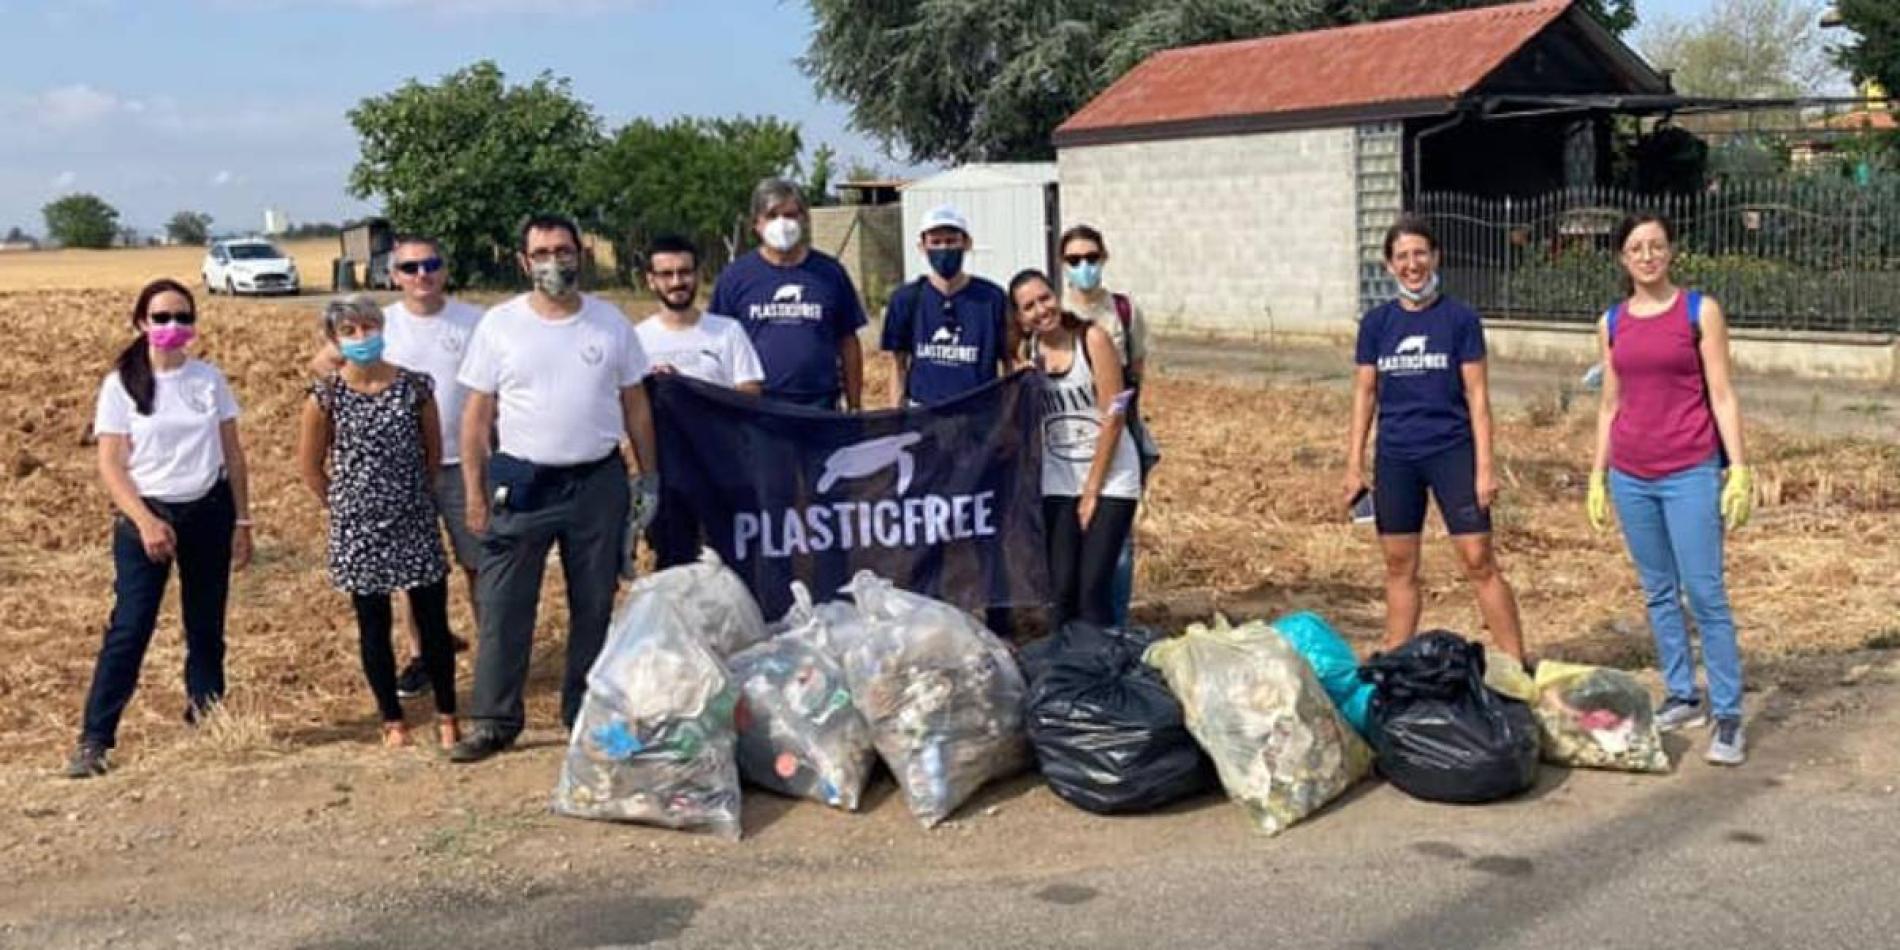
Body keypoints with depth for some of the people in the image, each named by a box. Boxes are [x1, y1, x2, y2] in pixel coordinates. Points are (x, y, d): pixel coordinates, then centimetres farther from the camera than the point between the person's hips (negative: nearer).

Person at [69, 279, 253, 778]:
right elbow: (110, 465, -8)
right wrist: (145, 521, -19)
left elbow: (233, 454, 7)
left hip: (208, 513, 3)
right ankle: (93, 740, -2)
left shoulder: (210, 379, 2)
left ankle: (206, 721, 22)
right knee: (130, 628, -7)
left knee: (206, 626, 10)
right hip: (147, 516, -3)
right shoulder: (121, 384, -5)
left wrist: (242, 521, 4)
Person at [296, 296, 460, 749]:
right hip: (358, 529, 0)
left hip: (415, 523, 1)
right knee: (374, 626, 8)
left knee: (433, 621, 3)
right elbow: (310, 465, 4)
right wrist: (343, 506, 5)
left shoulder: (414, 386, -4)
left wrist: (417, 497, 10)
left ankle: (446, 715, 16)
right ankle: (392, 720, 20)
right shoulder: (326, 395, -6)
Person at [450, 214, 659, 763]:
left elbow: (635, 405, 10)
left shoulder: (611, 323, 3)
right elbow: (477, 415, 1)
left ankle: (586, 714, 23)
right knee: (504, 608, -1)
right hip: (522, 484, -1)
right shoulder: (500, 325, -1)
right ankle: (493, 721, 9)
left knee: (594, 607, 10)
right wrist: (475, 493, -3)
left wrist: (648, 477, 8)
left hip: (599, 483, 2)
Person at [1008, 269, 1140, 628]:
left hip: (1110, 478, -4)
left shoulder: (1092, 338, -10)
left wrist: (1093, 489, -8)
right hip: (1058, 483, 4)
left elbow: (1113, 416, -10)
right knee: (1062, 588, -1)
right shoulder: (1027, 351, 3)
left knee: (1093, 587, -9)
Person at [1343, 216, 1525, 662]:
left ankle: (1517, 665, 2)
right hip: (1394, 458, 3)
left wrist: (1485, 466, -7)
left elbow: (1477, 394, -3)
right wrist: (1354, 465, 4)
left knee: (1479, 561, -5)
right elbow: (1365, 394, 8)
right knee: (1399, 566, 9)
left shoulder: (1460, 318, -2)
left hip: (1452, 452, -3)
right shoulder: (1376, 323, 4)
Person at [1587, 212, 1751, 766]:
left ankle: (1728, 715, -1)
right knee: (1658, 593, 10)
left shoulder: (1700, 311, -1)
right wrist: (1597, 476, 11)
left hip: (1690, 473, -4)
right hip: (1630, 477, 4)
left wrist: (1739, 469, -10)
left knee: (1705, 594, -6)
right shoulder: (1612, 322, 9)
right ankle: (1682, 699, 20)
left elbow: (1722, 395, -3)